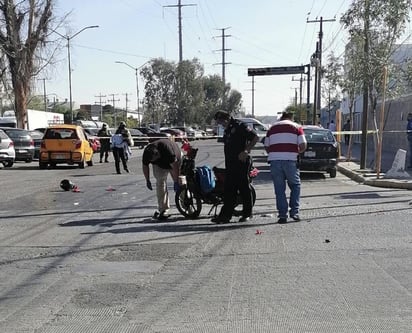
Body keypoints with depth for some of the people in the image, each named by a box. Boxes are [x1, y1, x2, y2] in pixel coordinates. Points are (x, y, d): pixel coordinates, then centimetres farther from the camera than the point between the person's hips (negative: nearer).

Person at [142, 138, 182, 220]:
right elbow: (145, 166, -9)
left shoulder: (167, 150, -43)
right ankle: (163, 209, -7)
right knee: (160, 184, -9)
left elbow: (175, 166, -36)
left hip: (174, 161, -4)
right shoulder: (146, 153, -28)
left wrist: (176, 182, -33)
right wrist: (147, 181, -4)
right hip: (159, 165, 4)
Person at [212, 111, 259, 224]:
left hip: (241, 162, -8)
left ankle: (247, 214, 10)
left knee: (244, 188, 0)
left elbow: (255, 137, -12)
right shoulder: (226, 131, 20)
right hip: (230, 164, 8)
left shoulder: (240, 126, -7)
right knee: (229, 190, 5)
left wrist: (246, 151, -17)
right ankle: (225, 215, 7)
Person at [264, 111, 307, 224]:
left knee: (279, 189, 7)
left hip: (274, 160, 2)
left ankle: (282, 215, 6)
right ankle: (294, 211, 9)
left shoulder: (272, 128, 18)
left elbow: (266, 147, 16)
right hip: (290, 160, -2)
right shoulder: (297, 127, 11)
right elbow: (303, 146, 1)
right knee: (295, 185, 15)